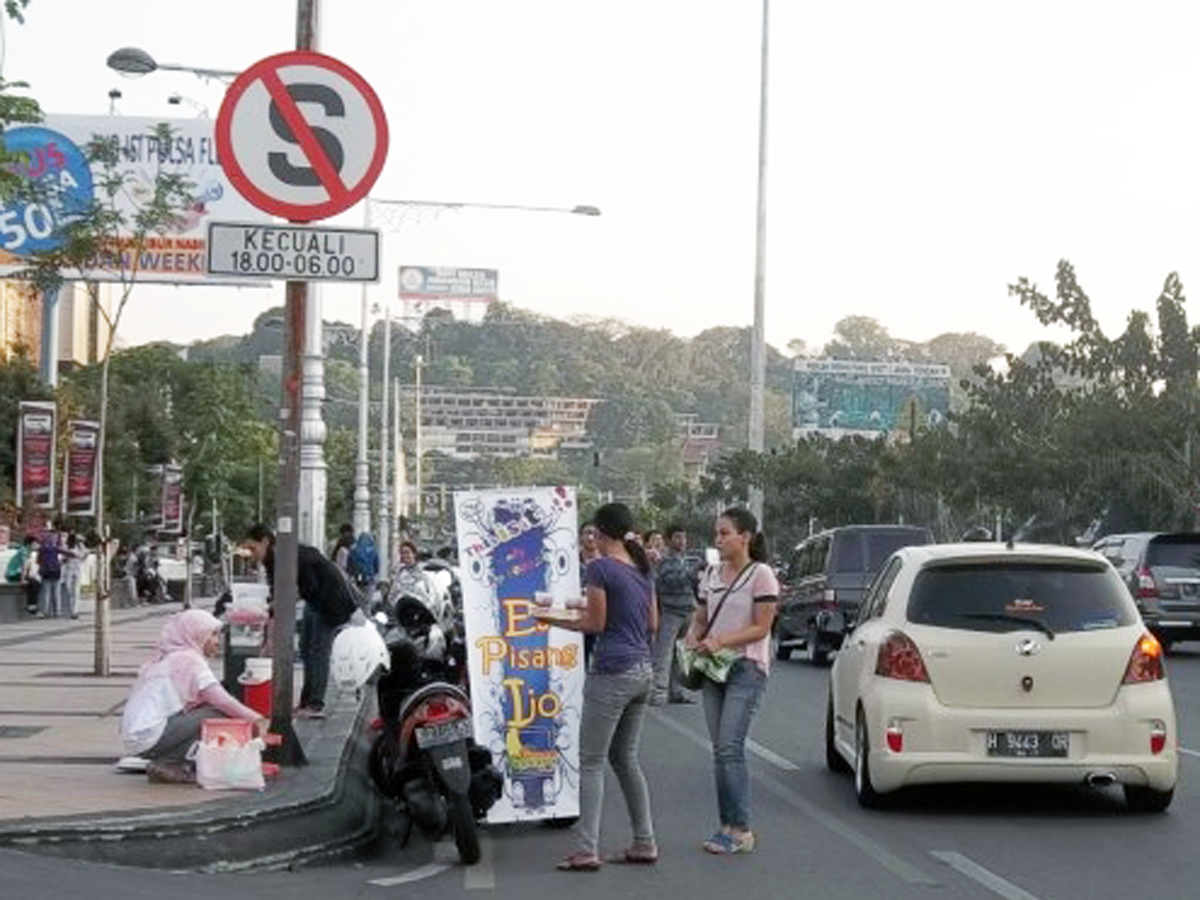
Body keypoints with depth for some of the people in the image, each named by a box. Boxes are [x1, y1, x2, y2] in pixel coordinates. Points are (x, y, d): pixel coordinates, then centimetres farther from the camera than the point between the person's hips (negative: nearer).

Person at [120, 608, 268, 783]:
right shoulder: (188, 659, -8)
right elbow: (220, 699, -16)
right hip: (151, 737, -10)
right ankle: (166, 765, -10)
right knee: (218, 716, -12)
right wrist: (254, 719, -5)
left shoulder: (167, 659, 21)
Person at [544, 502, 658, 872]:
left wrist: (556, 619, 0)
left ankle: (588, 851, -6)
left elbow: (596, 624, -11)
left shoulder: (600, 568, -11)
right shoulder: (643, 569, 12)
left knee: (591, 761, -3)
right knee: (625, 758, 17)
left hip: (612, 671, -8)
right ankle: (644, 843, 18)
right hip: (643, 671, 8)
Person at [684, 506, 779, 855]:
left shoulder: (761, 575, -7)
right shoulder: (712, 574, 13)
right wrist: (693, 637, -3)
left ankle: (741, 830, -8)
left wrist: (721, 641, -20)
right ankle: (728, 824, 12)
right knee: (719, 750, 6)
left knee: (730, 748, -13)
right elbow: (700, 617, 19)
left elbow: (761, 628, -11)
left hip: (747, 668, -7)